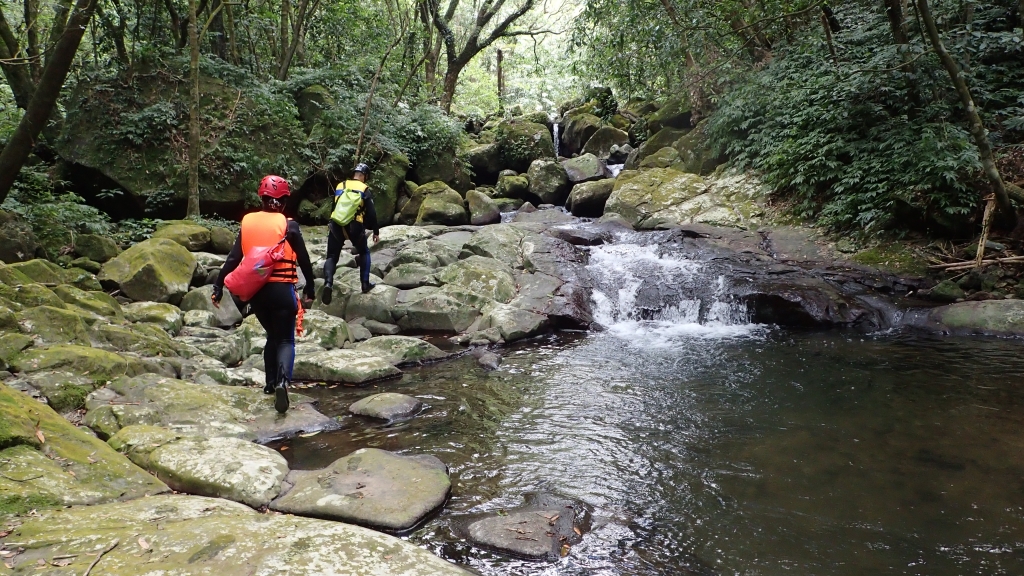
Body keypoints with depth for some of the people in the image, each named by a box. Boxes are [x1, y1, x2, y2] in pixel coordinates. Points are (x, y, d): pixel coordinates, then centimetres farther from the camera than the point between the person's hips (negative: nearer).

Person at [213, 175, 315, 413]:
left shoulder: (248, 222, 3)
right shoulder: (288, 225, -6)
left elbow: (233, 258, 3)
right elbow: (304, 260, -2)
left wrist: (218, 286, 7)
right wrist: (310, 288, 9)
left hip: (256, 290, 4)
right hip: (282, 289, -4)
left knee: (272, 335, 23)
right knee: (285, 339, 3)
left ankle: (271, 382, 24)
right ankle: (282, 381, -22)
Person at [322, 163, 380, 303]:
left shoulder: (340, 186, 15)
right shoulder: (364, 189, 4)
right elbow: (371, 213, 0)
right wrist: (376, 231, 10)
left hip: (336, 225, 2)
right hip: (355, 227, -2)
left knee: (332, 257, 7)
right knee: (364, 253, 22)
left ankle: (328, 283, -19)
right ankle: (365, 284, 16)